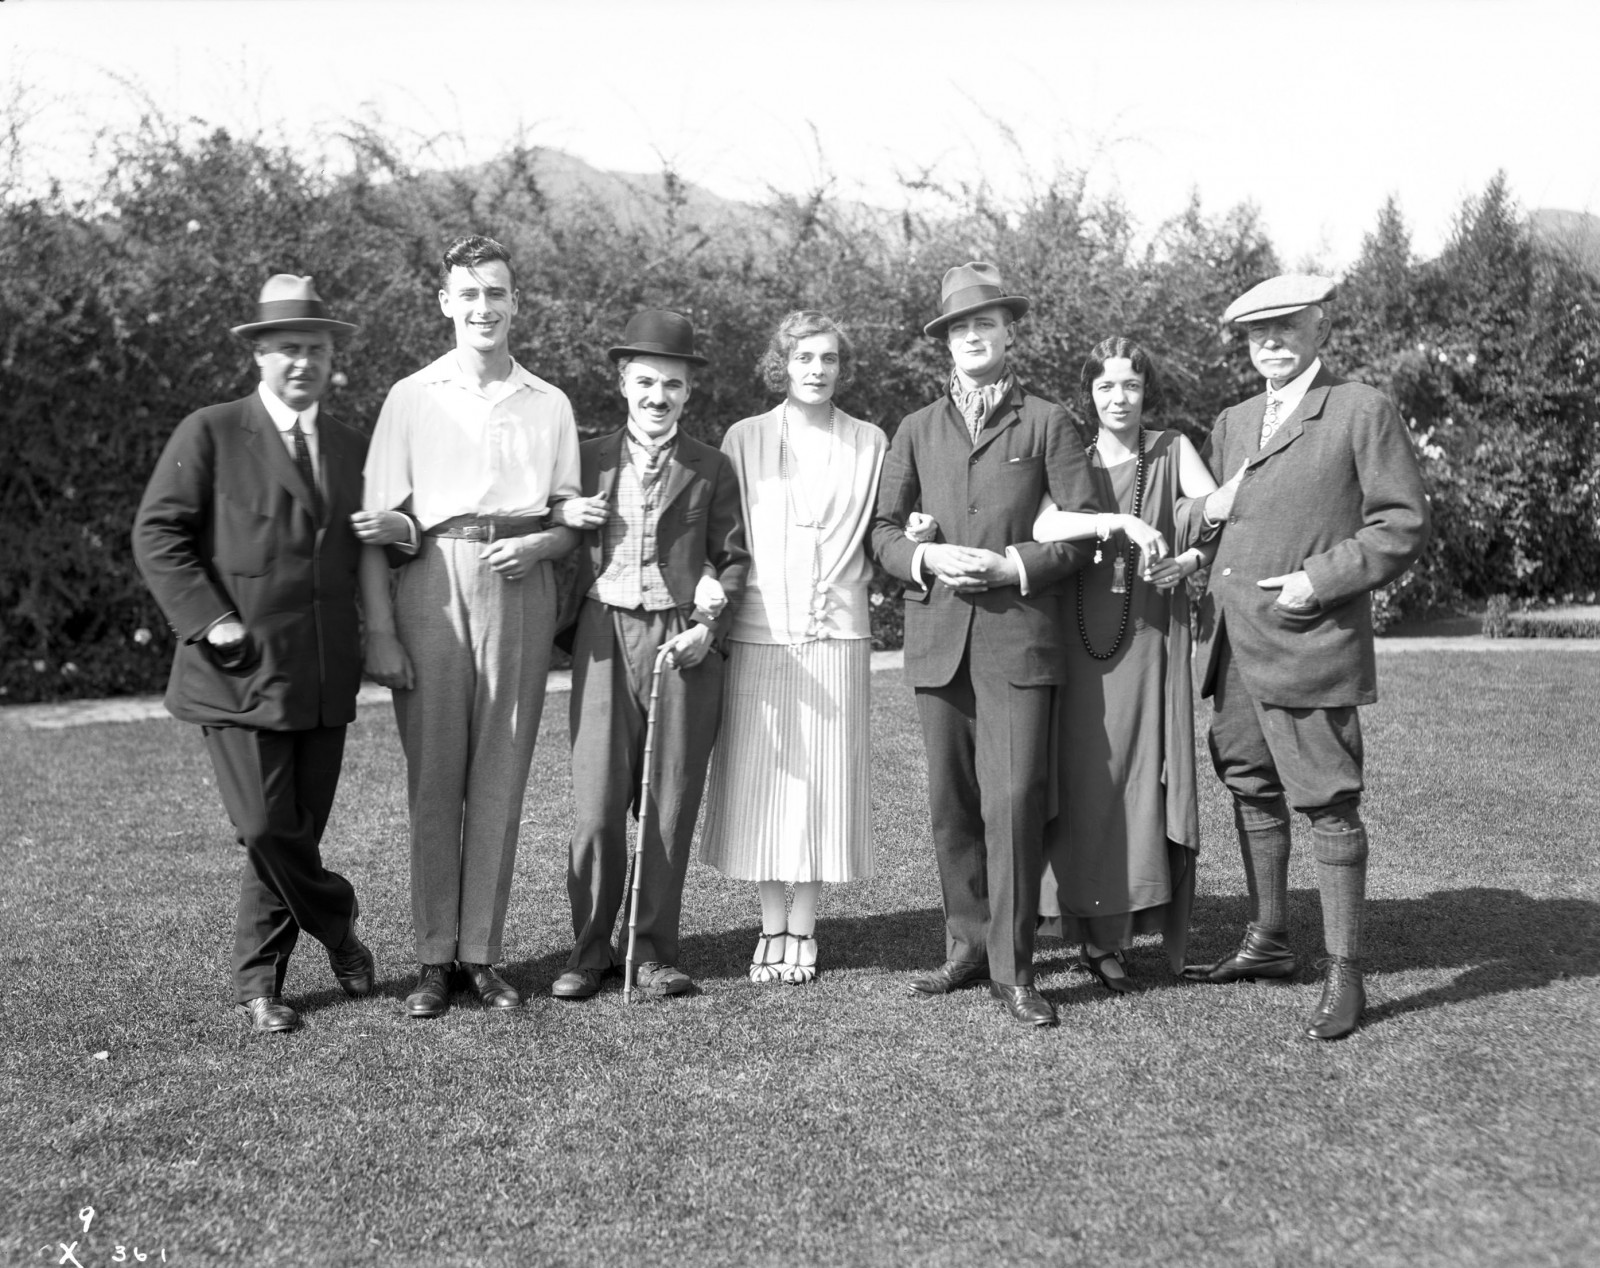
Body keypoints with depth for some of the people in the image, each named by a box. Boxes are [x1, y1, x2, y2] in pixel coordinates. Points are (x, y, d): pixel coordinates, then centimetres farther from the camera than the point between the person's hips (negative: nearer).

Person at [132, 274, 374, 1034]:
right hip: (240, 674, -4)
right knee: (266, 829, -10)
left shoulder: (353, 449, 16)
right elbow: (157, 534, -4)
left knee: (298, 831, 7)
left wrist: (368, 640, 9)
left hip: (323, 679, 5)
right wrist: (210, 621, -13)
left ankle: (257, 981, 24)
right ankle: (336, 925, 17)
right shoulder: (209, 435, 0)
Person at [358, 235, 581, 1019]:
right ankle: (434, 957, 7)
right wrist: (379, 631, -6)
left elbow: (571, 517, 15)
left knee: (501, 779, 3)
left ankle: (483, 952, 11)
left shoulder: (550, 404, 13)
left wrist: (535, 545, -8)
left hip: (520, 591, 2)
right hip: (432, 584, -1)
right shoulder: (411, 398, 7)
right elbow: (376, 526, 2)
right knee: (433, 778, 0)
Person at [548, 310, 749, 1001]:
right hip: (604, 637, 0)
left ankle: (655, 950, 16)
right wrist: (560, 516, -6)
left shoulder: (710, 468, 9)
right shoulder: (588, 459, 11)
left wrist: (709, 626, -6)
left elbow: (734, 557, 8)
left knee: (670, 807, 4)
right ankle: (589, 949, 11)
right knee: (597, 806, -3)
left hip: (682, 643, 0)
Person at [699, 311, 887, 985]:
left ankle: (803, 928, 14)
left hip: (836, 632, 0)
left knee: (823, 779, 2)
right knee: (760, 780, 2)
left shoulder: (870, 443, 8)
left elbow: (878, 539, 13)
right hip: (759, 630, 0)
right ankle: (771, 926, 15)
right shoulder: (743, 438, 7)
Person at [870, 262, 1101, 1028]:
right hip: (938, 639, 3)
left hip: (1018, 637, -3)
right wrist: (926, 559, -6)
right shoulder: (917, 431, 16)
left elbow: (1084, 527, 2)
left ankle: (1013, 969, -1)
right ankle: (967, 946, 18)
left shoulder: (1046, 424, 8)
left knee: (1014, 801, -9)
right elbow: (883, 530, 13)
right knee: (952, 806, 5)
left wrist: (1015, 565, -11)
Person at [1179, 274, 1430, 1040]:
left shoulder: (1364, 412, -2)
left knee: (1329, 806, -3)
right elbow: (1190, 512, 20)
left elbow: (1404, 525, -6)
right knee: (1252, 795, 15)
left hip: (1307, 646, -7)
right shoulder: (1231, 424, 18)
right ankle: (1268, 943, 29)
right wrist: (1205, 510, -3)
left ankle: (1343, 975, 5)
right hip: (1233, 646, 7)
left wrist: (1320, 579, -14)